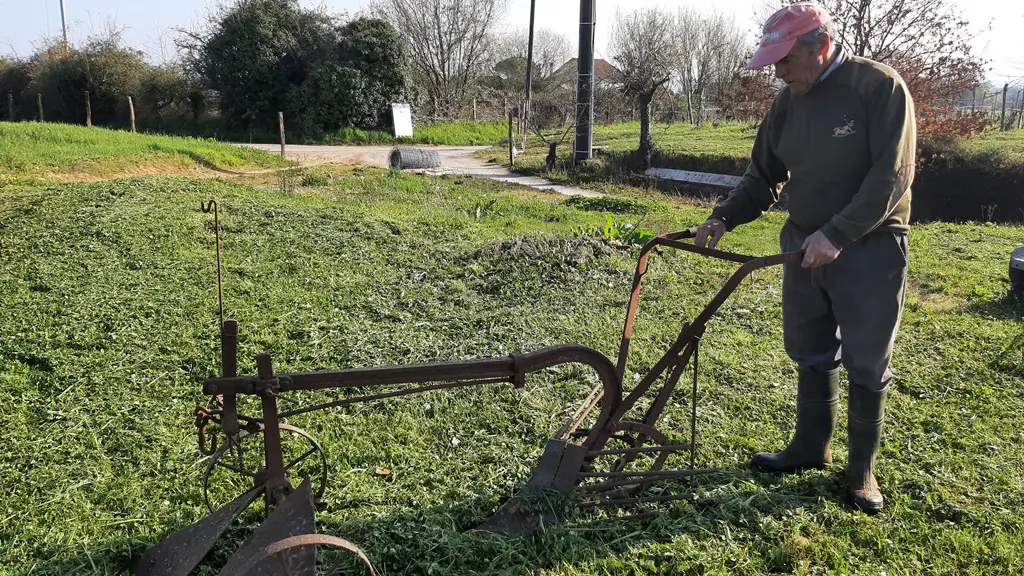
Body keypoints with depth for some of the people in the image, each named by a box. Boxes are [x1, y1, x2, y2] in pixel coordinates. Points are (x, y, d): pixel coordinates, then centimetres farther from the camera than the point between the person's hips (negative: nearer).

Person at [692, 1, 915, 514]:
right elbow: (763, 177, 10)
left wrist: (837, 234, -27)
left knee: (867, 364, 4)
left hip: (869, 248, -6)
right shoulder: (787, 103, 4)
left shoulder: (880, 87, -15)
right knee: (810, 354, 15)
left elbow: (891, 176, -21)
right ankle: (811, 446, 32)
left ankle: (862, 469, 20)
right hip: (804, 245, 6)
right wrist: (723, 218, -5)